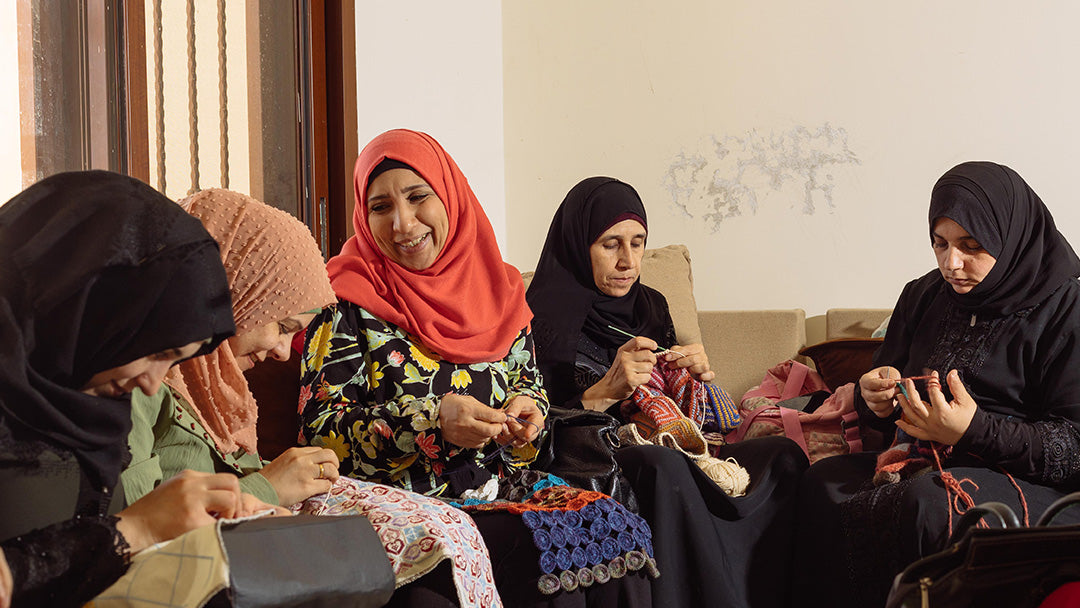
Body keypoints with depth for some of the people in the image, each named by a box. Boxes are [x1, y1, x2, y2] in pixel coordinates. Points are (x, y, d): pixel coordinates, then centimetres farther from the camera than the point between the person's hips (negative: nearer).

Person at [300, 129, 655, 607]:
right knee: (545, 552, -27)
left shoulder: (496, 288, 12)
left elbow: (529, 381, 22)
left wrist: (526, 410, -4)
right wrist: (433, 421, -22)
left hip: (503, 486, 5)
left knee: (618, 528, -19)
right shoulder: (348, 300, -3)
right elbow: (321, 428, -9)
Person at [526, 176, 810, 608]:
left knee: (783, 455, -16)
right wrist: (606, 391, -21)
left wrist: (696, 376, -1)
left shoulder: (649, 305, 16)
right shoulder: (544, 319, -4)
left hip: (669, 457, 6)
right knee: (661, 465, -38)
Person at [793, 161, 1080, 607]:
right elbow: (887, 412, 22)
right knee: (819, 483, -22)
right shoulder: (923, 297, 14)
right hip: (924, 465, 6)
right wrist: (874, 400, -3)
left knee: (926, 504, -36)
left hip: (1035, 482, -6)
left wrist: (976, 431, -24)